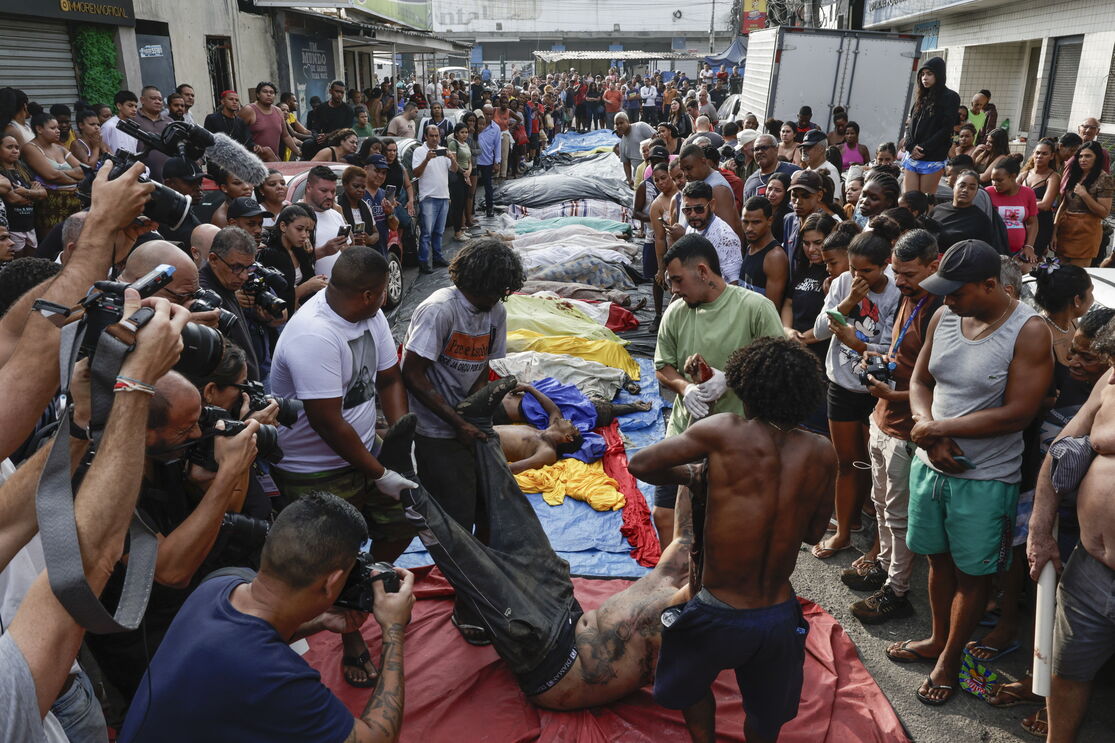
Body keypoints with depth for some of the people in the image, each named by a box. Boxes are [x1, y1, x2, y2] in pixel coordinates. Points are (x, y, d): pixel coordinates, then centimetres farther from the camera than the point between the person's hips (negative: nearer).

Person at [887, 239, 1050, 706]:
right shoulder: (943, 317, -2)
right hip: (931, 464, 5)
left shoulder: (1029, 332, -17)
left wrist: (939, 427, -18)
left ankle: (950, 658, 31)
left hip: (985, 478, -5)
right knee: (939, 557, 20)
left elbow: (1018, 413, -21)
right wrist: (930, 434, -12)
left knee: (972, 572, 12)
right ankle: (938, 638, 42)